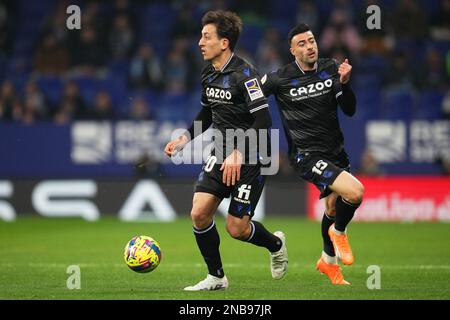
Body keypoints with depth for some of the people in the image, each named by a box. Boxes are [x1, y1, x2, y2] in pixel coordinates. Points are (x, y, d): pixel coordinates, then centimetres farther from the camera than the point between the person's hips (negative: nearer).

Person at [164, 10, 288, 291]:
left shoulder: (244, 74, -18)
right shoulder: (209, 74, 7)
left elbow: (263, 120, -22)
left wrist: (238, 153, -28)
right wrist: (185, 139, 9)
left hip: (248, 159, -7)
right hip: (221, 155, 7)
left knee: (236, 228, -5)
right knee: (199, 214, -7)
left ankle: (276, 244, 27)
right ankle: (216, 277, 9)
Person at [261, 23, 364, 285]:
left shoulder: (331, 69, 0)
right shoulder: (280, 79, -11)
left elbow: (350, 110, 0)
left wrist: (344, 83, -17)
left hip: (335, 151, 6)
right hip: (307, 154, -6)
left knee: (333, 208, 16)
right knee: (355, 192, -24)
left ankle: (329, 261, 43)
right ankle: (339, 232, 6)